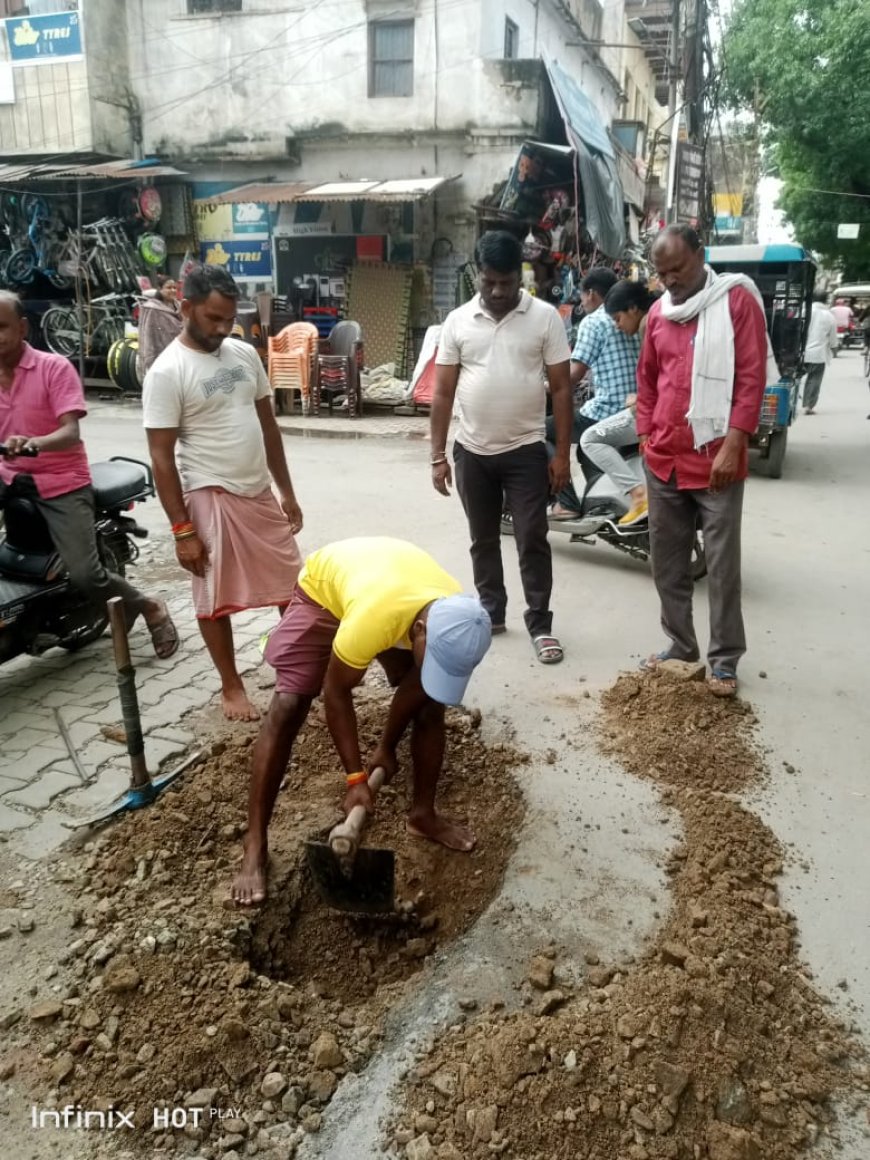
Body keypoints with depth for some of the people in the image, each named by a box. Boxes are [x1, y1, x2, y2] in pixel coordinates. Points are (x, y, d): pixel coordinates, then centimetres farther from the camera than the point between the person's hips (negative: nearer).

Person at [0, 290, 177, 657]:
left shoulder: (54, 368, -9)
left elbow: (71, 433, -19)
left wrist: (34, 443, -40)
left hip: (62, 484, -5)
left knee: (85, 576, -14)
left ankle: (150, 608, 11)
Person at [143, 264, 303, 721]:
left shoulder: (244, 354, 6)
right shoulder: (167, 372, -13)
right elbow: (162, 457, -13)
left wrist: (286, 491, 12)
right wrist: (182, 529, -15)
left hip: (260, 494, 6)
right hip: (211, 499, -6)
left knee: (293, 584, 14)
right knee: (217, 599, 7)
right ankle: (231, 686, 24)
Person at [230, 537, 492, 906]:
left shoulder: (457, 618, -30)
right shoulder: (372, 618, -46)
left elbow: (414, 684, -11)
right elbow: (336, 693, -27)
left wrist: (387, 747, 0)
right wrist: (357, 777, -23)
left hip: (397, 589, 5)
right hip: (324, 587, -4)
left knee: (431, 702, -5)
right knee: (287, 706, -15)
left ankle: (423, 813, 14)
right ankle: (255, 844, -8)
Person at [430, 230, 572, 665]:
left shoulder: (545, 317, -4)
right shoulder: (458, 321, 1)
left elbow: (561, 388, -2)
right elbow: (443, 393, 3)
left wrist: (562, 453, -6)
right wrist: (438, 456, -1)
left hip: (526, 451, -2)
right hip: (472, 452, 3)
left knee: (532, 540, 1)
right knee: (483, 540, 13)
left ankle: (540, 624, 12)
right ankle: (491, 612, 29)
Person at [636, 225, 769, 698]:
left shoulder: (737, 301, -5)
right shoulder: (658, 311, 11)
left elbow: (752, 377, -10)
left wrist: (732, 445, -17)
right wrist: (646, 438, 9)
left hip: (716, 459, -5)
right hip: (663, 459, 6)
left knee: (722, 566, 1)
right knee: (666, 562, 11)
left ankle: (724, 659, 12)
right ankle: (680, 646, 24)